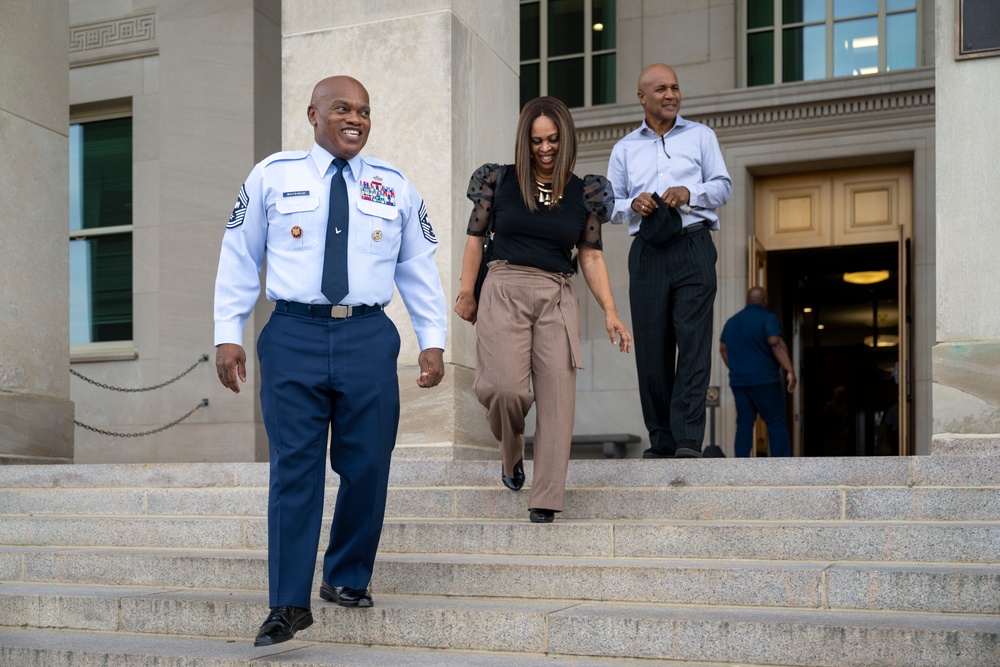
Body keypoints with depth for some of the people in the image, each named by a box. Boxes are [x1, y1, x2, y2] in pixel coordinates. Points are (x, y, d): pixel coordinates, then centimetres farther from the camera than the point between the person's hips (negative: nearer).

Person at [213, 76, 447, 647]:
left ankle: (348, 579, 23)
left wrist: (433, 340, 6)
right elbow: (239, 258, 8)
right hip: (294, 333, -2)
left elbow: (420, 268, 13)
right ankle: (290, 604, 2)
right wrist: (228, 334, 1)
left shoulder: (396, 187, 11)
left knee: (368, 466, 3)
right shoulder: (272, 176, 6)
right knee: (295, 468, -4)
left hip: (369, 337, 2)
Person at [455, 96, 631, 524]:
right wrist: (466, 293, 5)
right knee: (508, 388, -18)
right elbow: (475, 237, 10)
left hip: (557, 299, 2)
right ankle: (511, 455, 16)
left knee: (557, 397, -6)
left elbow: (591, 257, 10)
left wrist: (610, 312, 2)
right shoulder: (500, 181, 5)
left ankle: (545, 501, -2)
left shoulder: (583, 193, 9)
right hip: (504, 291, -2)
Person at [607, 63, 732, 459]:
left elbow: (723, 187, 9)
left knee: (693, 341, -12)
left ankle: (688, 440, -16)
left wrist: (689, 193, -10)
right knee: (651, 348, -2)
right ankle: (660, 441, 4)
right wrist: (633, 205, -6)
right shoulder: (624, 149, 19)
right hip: (647, 252, 2)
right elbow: (609, 205, 16)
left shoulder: (701, 136, 16)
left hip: (693, 248, -2)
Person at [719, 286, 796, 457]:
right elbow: (776, 343, -17)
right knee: (776, 422, -3)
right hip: (764, 379, -6)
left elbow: (723, 348, 19)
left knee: (744, 423, 6)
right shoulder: (767, 318, -5)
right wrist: (790, 370, -20)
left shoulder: (732, 321, 15)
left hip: (738, 381, 6)